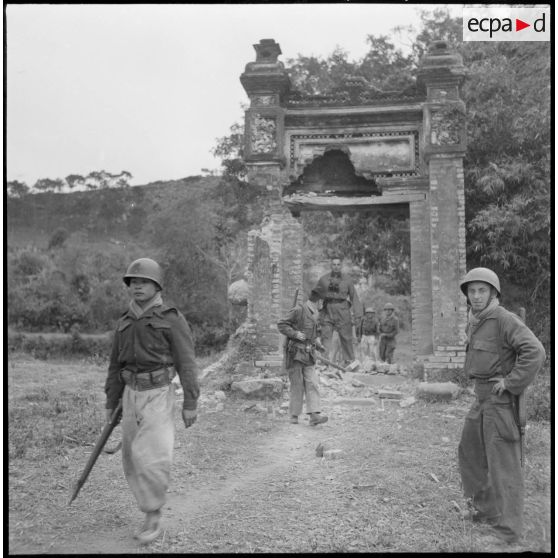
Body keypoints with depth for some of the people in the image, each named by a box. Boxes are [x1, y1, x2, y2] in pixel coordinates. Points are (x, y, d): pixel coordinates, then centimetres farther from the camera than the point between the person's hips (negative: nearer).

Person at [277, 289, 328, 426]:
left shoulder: (315, 314, 14)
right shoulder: (298, 310, -10)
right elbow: (281, 325, -11)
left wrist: (317, 343, 9)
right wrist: (295, 334, -21)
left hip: (308, 355, 6)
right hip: (295, 353, -6)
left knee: (312, 384, -6)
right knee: (297, 385, -1)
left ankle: (314, 415, -12)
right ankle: (294, 415, 11)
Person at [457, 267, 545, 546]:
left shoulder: (504, 319, -18)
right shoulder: (475, 322, 10)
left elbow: (535, 352, -28)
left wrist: (510, 382, -22)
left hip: (501, 400, -10)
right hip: (483, 397, 10)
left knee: (503, 463, -4)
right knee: (470, 451, 19)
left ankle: (507, 528, 5)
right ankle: (485, 508, 34)